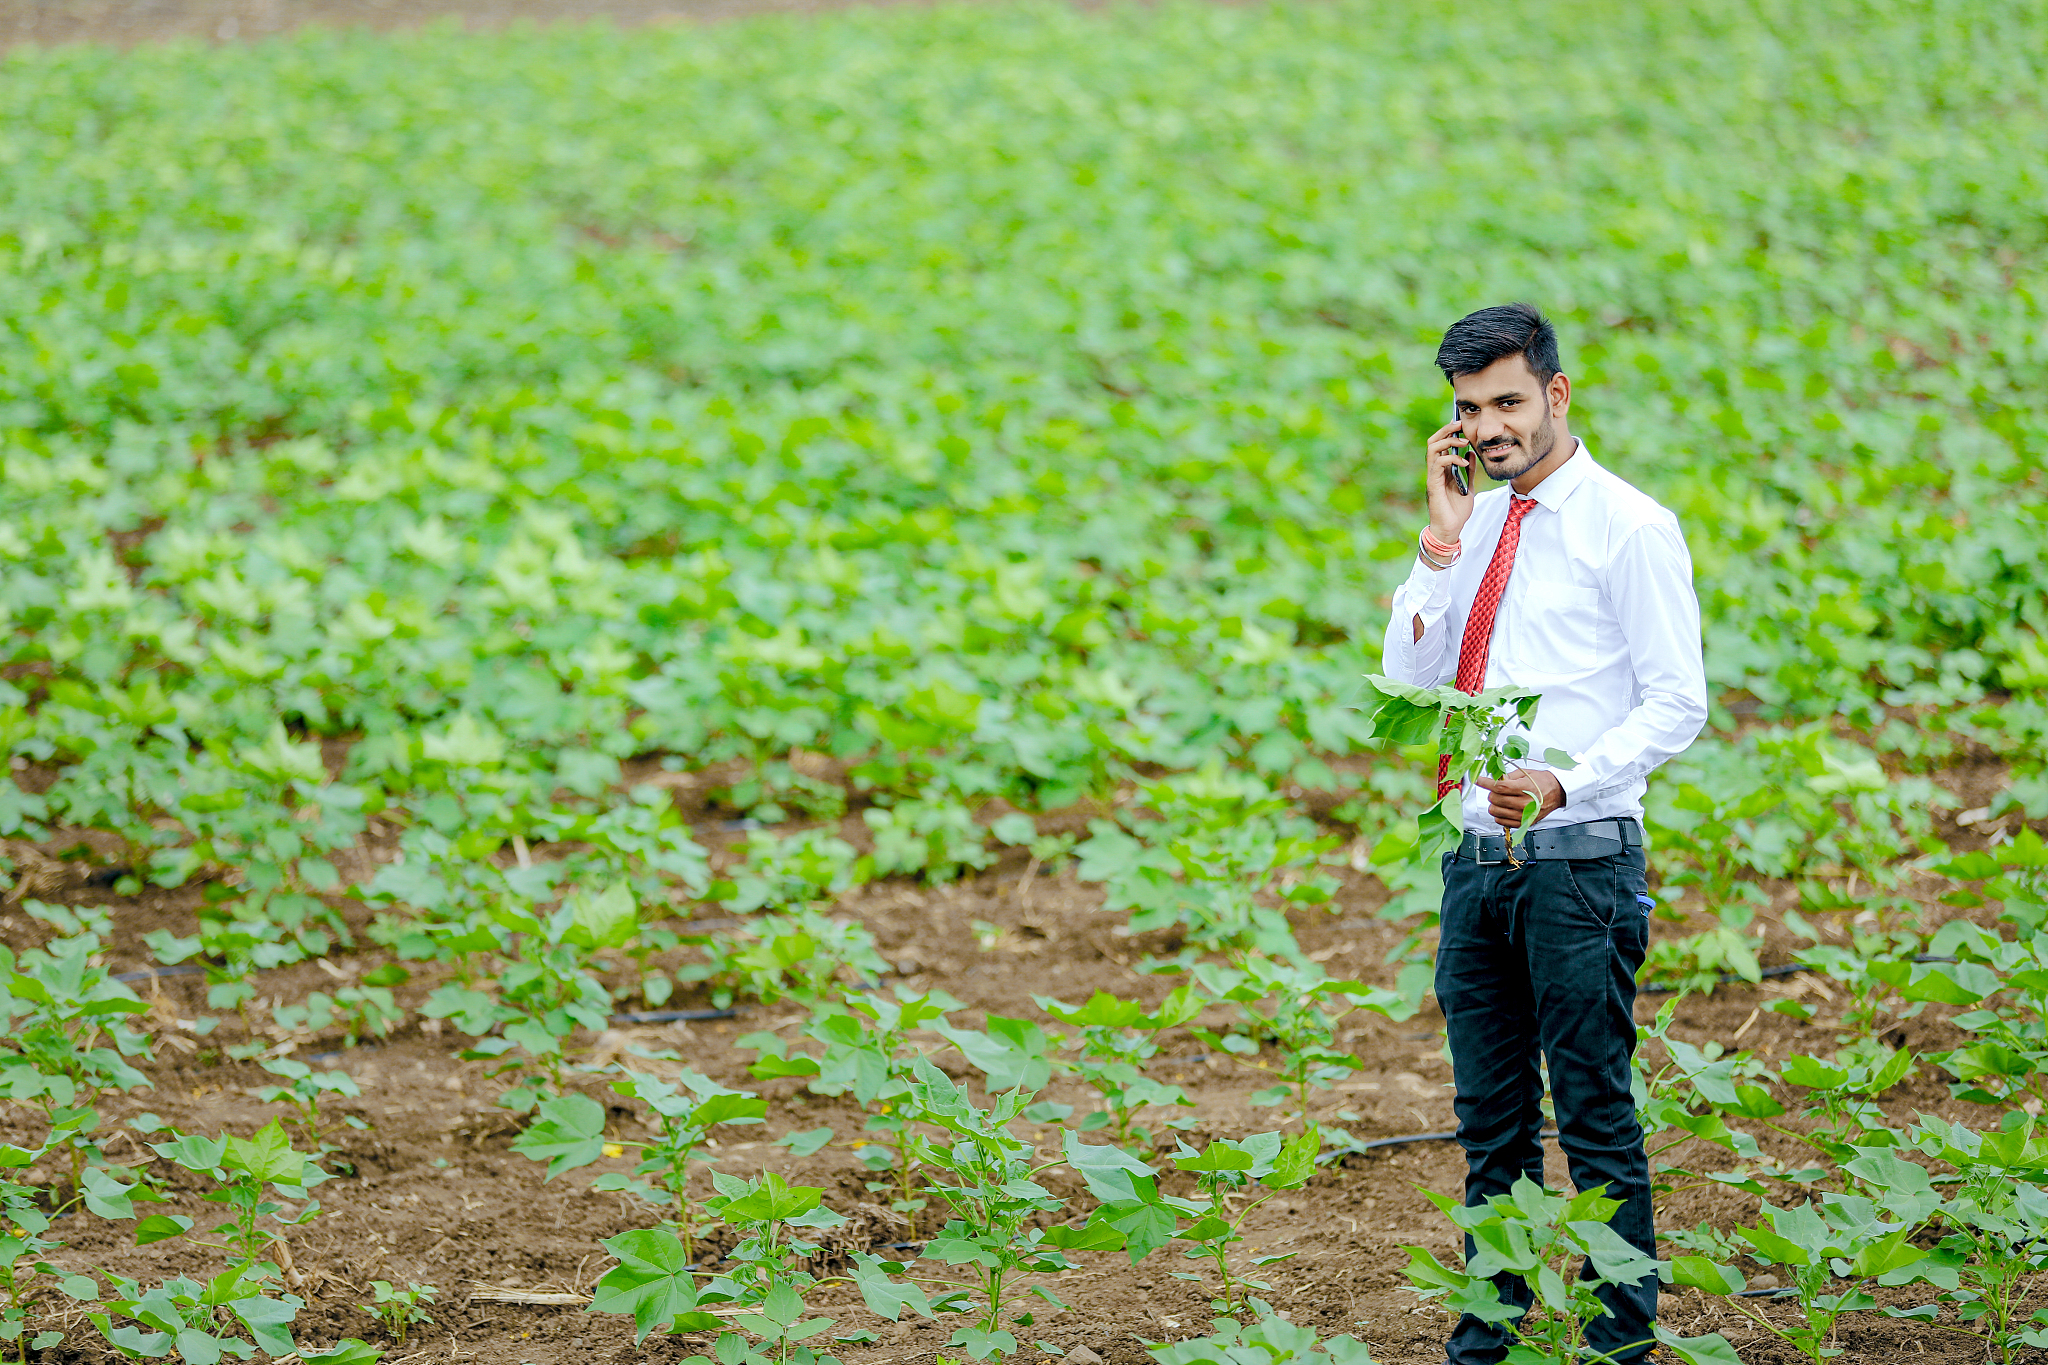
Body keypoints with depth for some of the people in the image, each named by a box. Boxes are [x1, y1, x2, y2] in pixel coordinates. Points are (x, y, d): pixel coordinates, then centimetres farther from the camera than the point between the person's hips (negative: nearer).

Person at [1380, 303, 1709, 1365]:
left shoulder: (1630, 528, -7)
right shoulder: (1477, 523, 12)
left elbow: (1677, 702, -10)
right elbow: (1407, 677, 6)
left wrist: (1565, 783, -23)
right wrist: (1444, 539, -4)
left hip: (1579, 856, -6)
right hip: (1476, 856, 6)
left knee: (1596, 1117, -2)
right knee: (1490, 1119, 13)